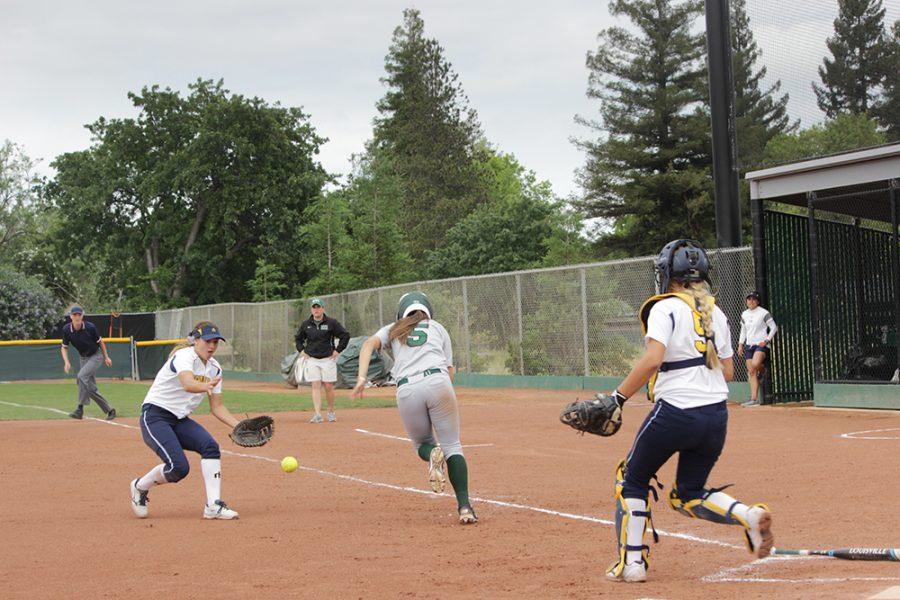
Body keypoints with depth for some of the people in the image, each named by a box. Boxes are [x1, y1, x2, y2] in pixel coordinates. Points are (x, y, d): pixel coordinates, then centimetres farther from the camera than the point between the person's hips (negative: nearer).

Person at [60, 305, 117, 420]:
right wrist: (66, 362, -15)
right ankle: (109, 410, 16)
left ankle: (80, 409, -25)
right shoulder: (66, 329, -12)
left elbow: (100, 342, -5)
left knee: (81, 376, -26)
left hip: (95, 356, -5)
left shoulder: (90, 327, -21)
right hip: (82, 358, 5)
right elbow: (64, 347, 0)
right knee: (90, 387, 3)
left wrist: (106, 357, 2)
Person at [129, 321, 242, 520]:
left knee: (211, 447, -19)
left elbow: (216, 407, 10)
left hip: (180, 420, 7)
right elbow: (188, 384, -41)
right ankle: (140, 487, 9)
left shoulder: (214, 368, 5)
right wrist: (206, 386, -63)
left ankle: (214, 506, -18)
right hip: (154, 416, -7)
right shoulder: (184, 356, -19)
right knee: (179, 467, -21)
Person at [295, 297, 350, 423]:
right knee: (316, 386, -6)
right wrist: (301, 351, 9)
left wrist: (338, 350, -3)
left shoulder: (331, 323, -3)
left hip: (328, 359, -2)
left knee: (328, 387, 1)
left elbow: (345, 336, 1)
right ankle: (318, 415, -11)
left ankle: (331, 412, 18)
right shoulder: (306, 324, 5)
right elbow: (298, 338, 22)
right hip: (312, 360, 2)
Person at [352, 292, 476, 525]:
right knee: (452, 445, 4)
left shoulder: (393, 329, 28)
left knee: (422, 442, 22)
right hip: (438, 381, -1)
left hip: (407, 390, 1)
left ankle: (432, 454, -16)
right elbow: (450, 370, 16)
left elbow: (369, 344, 7)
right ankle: (464, 506, -12)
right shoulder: (438, 327, 27)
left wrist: (361, 378, -2)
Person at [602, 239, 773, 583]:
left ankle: (631, 562, 8)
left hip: (674, 413, -6)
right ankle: (748, 515, -7)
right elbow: (728, 372, 16)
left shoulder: (666, 308, -8)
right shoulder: (715, 313, 13)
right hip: (717, 413, 7)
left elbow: (652, 360, -21)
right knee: (689, 494, 19)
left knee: (632, 480, 13)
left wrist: (618, 397, -17)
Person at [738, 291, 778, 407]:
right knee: (751, 371, -1)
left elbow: (774, 327, -3)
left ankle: (763, 370, 7)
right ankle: (754, 399, 0)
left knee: (755, 364, -30)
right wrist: (740, 344, 12)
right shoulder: (744, 314, 13)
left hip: (762, 344, -6)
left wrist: (767, 340, -13)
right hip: (749, 345, 6)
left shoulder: (764, 313, -5)